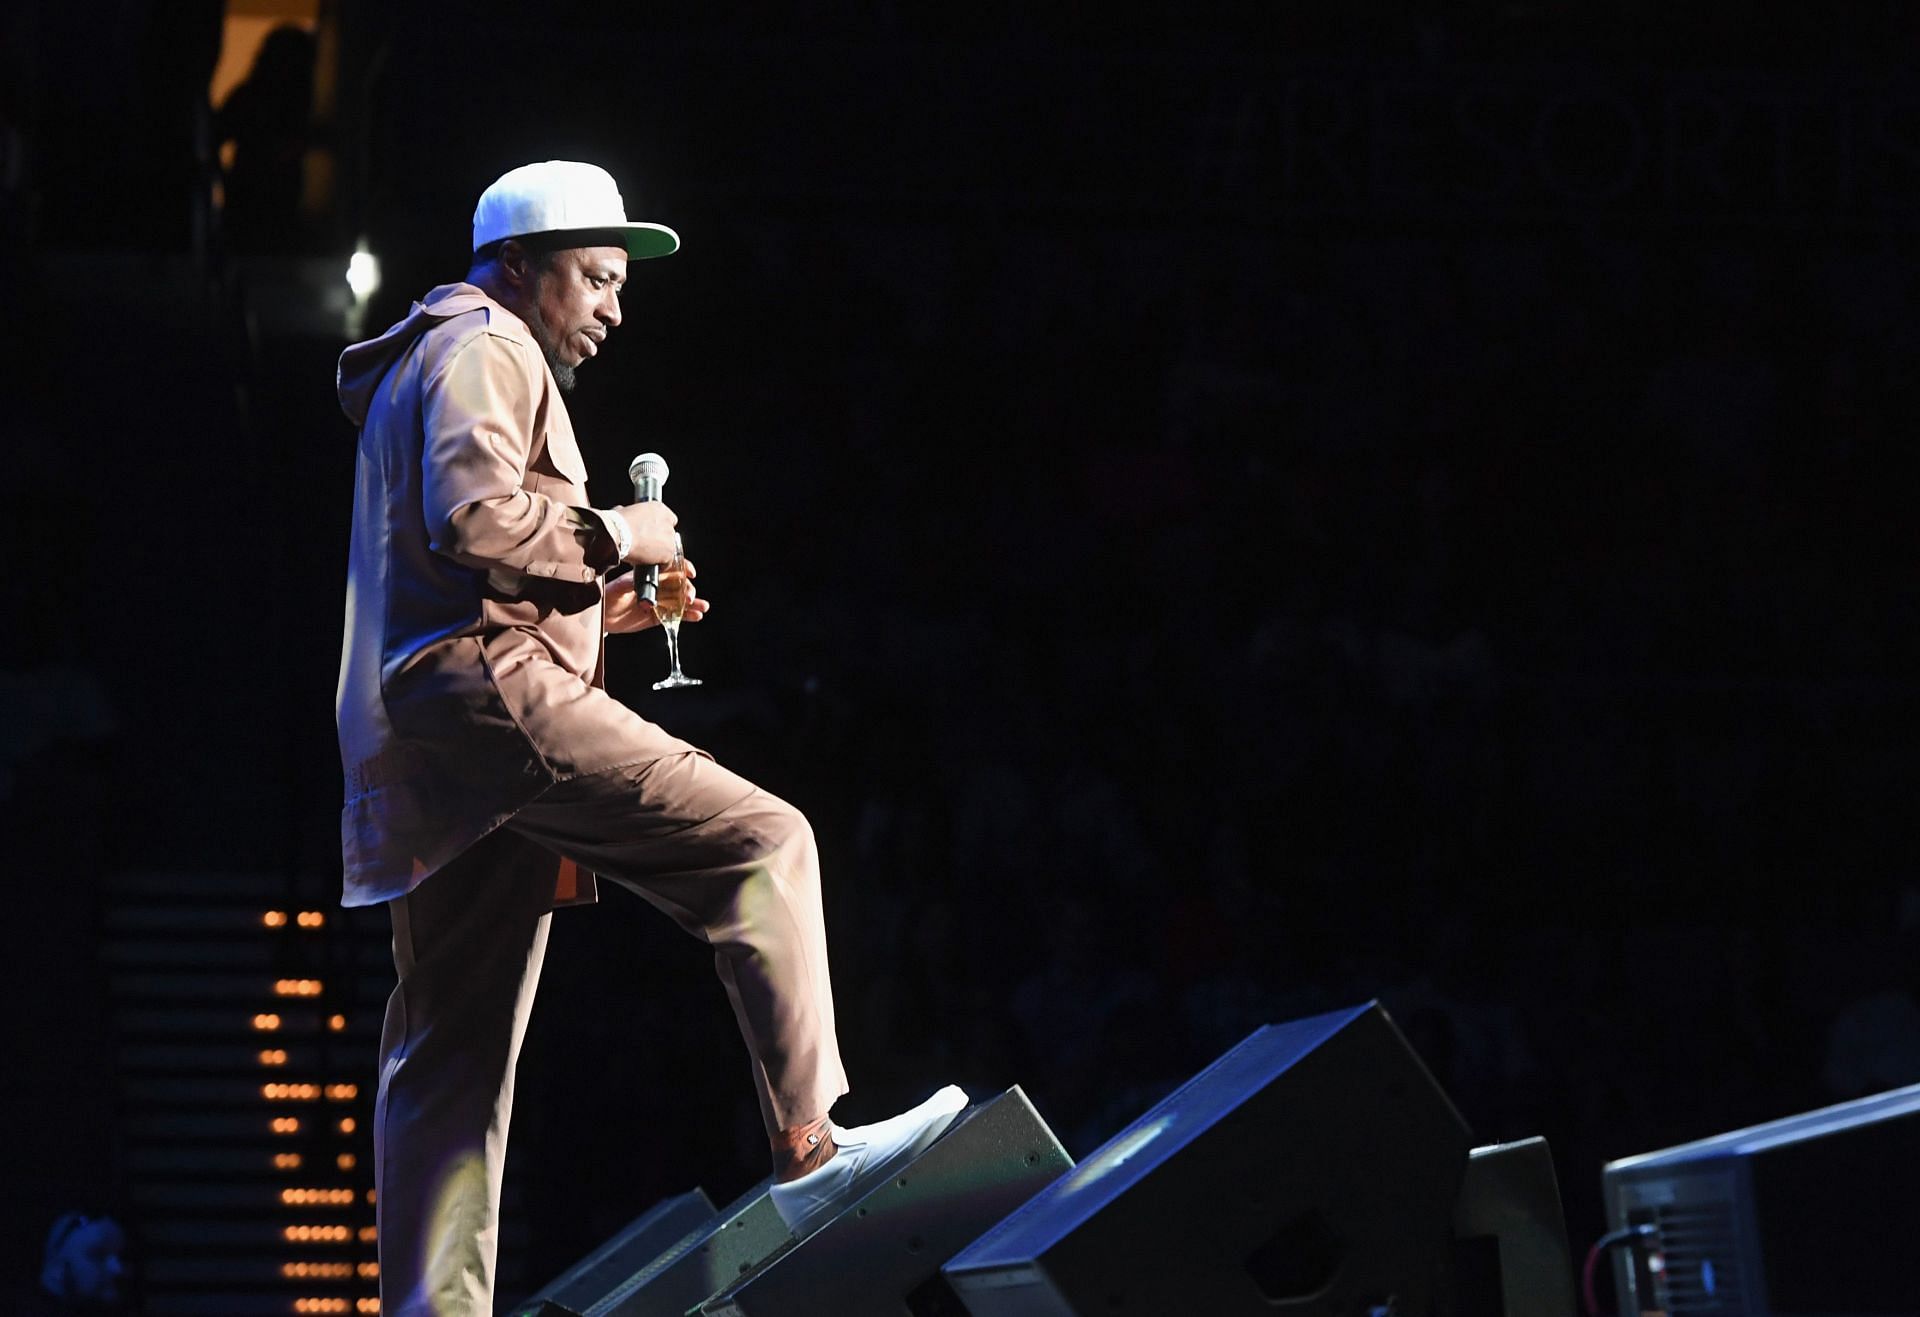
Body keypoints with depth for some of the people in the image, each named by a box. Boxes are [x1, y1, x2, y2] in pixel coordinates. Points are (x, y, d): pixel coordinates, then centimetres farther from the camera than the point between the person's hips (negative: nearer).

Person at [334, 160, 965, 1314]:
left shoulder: (421, 371, 32)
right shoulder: (484, 350, -1)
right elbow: (473, 516, -19)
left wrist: (598, 609, 22)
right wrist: (611, 534, -6)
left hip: (421, 746, 11)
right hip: (495, 694, -11)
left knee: (453, 1056, 5)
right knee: (760, 843, -14)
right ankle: (810, 1148, -20)